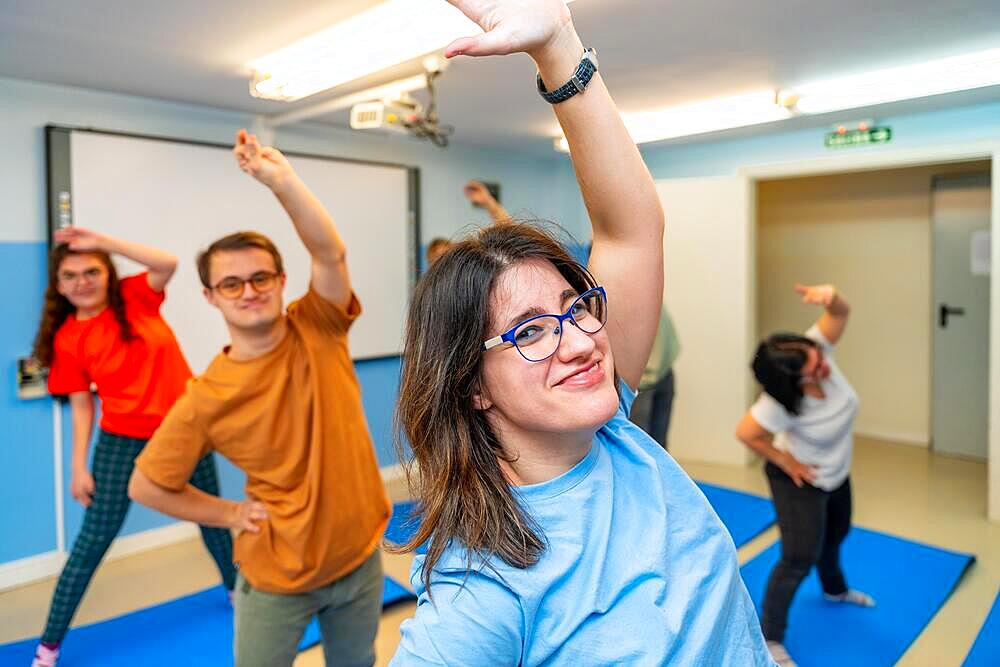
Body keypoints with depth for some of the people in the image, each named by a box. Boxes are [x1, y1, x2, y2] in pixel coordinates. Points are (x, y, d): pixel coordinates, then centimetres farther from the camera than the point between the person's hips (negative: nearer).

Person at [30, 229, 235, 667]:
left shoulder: (135, 297, -4)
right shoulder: (66, 339, -4)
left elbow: (169, 263, -23)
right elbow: (81, 405, -1)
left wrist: (102, 241, -25)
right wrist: (79, 467, -3)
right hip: (121, 440, -1)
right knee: (94, 538, 2)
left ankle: (236, 589, 43)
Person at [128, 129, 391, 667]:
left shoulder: (319, 331, -11)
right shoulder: (206, 398, -15)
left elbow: (330, 252, -27)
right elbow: (145, 485, -4)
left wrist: (281, 179, -36)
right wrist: (231, 514, -6)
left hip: (360, 557, 2)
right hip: (278, 576, -2)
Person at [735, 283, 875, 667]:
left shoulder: (814, 351, -27)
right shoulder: (780, 404, -39)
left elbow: (841, 314, -27)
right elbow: (745, 433, -29)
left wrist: (830, 296, -50)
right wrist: (785, 462, -18)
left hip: (836, 473, 8)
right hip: (800, 480, -7)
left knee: (835, 535, 30)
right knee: (800, 559, -5)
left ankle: (835, 590, 61)